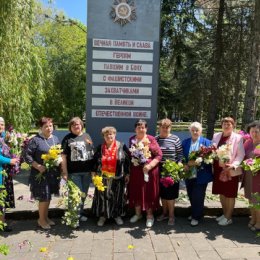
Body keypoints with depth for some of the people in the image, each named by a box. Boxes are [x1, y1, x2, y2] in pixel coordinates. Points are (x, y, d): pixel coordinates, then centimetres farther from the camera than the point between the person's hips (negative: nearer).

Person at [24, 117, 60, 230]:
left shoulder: (55, 139, 9)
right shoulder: (35, 140, -10)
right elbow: (27, 155, -11)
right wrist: (37, 166, -18)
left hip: (53, 173, 6)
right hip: (41, 173, -6)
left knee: (48, 196, 16)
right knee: (44, 197, 0)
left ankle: (46, 217, 33)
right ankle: (41, 219, 21)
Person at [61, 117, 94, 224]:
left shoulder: (87, 136, 8)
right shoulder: (67, 138, -3)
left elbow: (92, 152, 13)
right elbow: (63, 156, -6)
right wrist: (65, 172, -11)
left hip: (87, 171, 4)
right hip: (73, 172, -4)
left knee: (84, 193, 16)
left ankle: (80, 210, 35)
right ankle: (79, 213, 19)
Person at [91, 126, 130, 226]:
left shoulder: (122, 146, -3)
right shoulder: (100, 148, 4)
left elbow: (127, 160, -1)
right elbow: (95, 161, 9)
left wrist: (127, 174, -2)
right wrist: (93, 174, 5)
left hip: (117, 178, -1)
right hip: (103, 178, 2)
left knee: (117, 197, 9)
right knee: (103, 196, 8)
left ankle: (117, 215, 26)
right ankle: (102, 216, 23)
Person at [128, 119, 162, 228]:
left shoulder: (151, 139, -7)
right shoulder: (132, 139, 5)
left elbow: (159, 155, -9)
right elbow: (129, 155, 12)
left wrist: (150, 165, -20)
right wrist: (128, 170, 6)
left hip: (149, 170, -3)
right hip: (135, 170, 4)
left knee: (149, 192, 6)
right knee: (136, 192, 14)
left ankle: (150, 215, 26)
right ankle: (138, 213, 34)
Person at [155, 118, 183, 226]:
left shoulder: (175, 139, -4)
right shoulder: (155, 139, 4)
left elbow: (180, 154, -2)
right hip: (159, 169, 3)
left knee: (170, 193, 2)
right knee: (162, 192, 13)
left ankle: (171, 215, 19)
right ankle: (164, 213, 30)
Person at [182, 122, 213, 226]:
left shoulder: (206, 142, -3)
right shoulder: (185, 142, 7)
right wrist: (185, 165, -12)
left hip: (201, 176, -4)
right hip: (189, 175, 4)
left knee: (198, 197, 2)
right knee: (191, 197, 15)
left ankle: (196, 217, 20)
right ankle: (194, 213, 35)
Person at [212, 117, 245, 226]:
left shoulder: (238, 137, -6)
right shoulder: (216, 136, 7)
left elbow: (241, 154, -9)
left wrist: (234, 165, -23)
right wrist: (216, 163, -6)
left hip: (230, 170, -5)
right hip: (218, 169, 5)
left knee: (230, 194, 7)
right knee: (221, 192, 15)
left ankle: (228, 217, 21)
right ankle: (224, 214, 33)